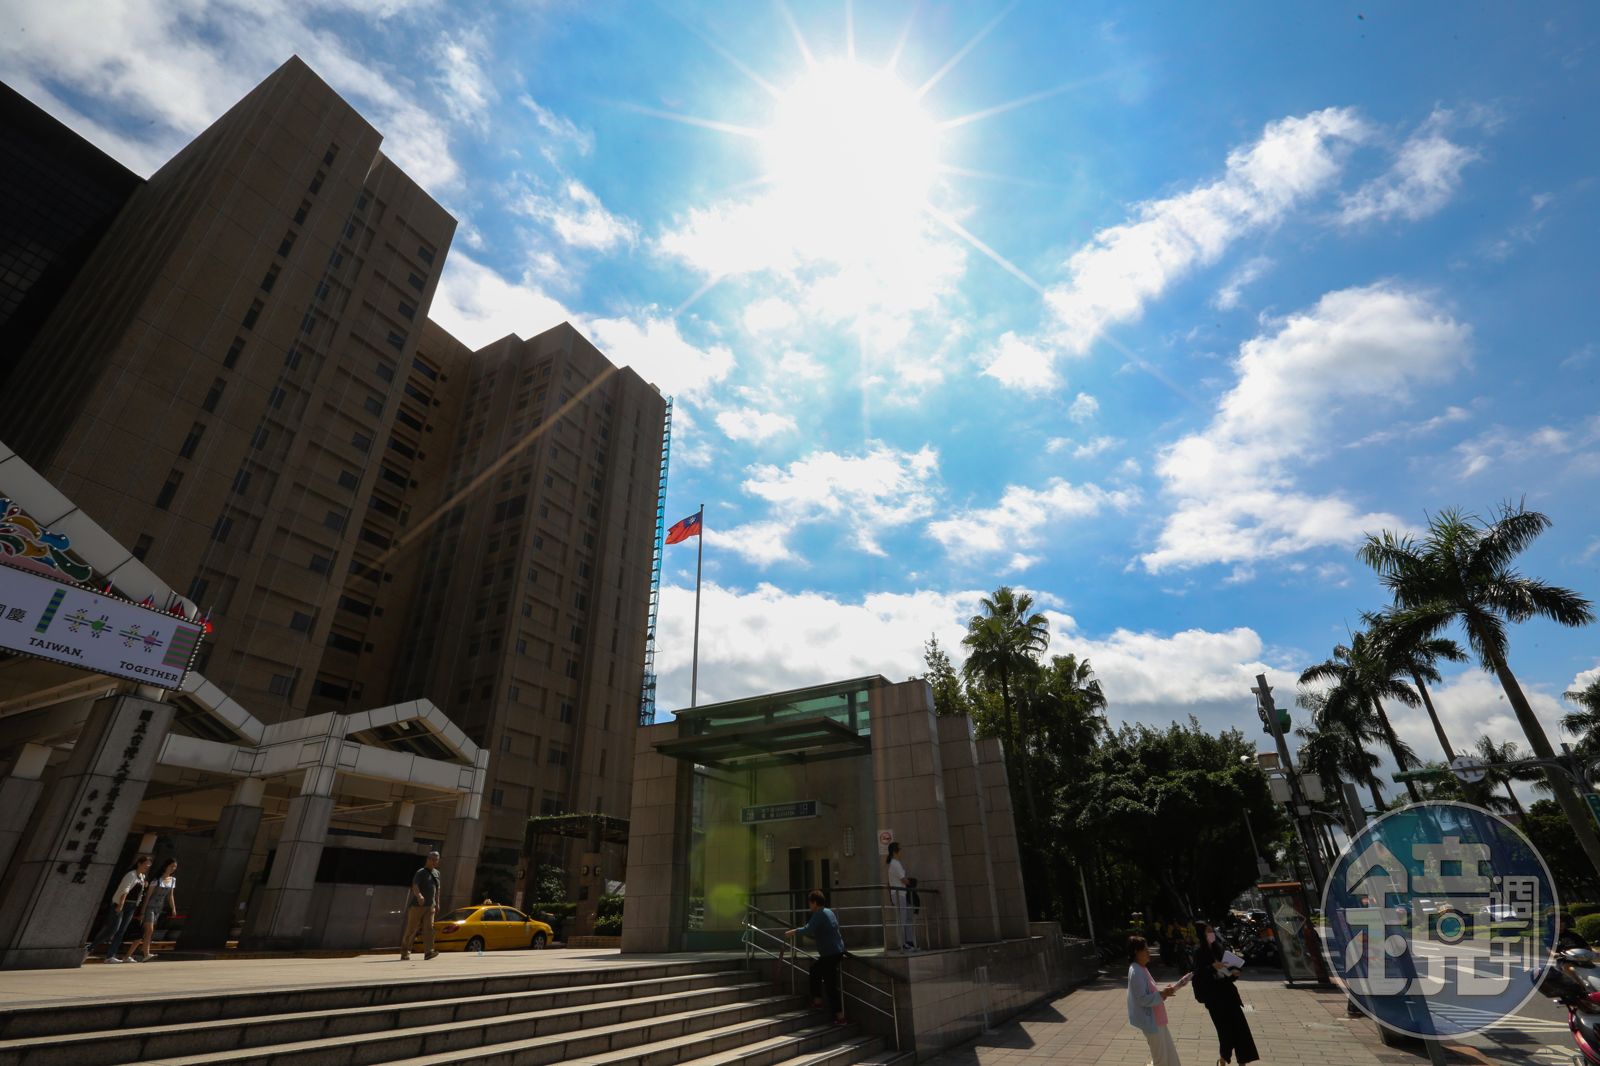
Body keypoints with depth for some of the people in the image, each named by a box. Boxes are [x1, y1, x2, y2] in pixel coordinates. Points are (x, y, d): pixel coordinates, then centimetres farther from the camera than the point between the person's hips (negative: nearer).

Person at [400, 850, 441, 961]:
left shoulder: (437, 873, 13)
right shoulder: (421, 872, -7)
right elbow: (414, 886, -23)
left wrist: (437, 903, 20)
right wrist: (419, 895, -42)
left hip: (430, 906, 5)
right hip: (417, 905, -5)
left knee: (429, 928, -8)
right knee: (411, 929, 2)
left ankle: (428, 952, -14)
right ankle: (405, 953, 19)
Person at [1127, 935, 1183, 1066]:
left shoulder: (1142, 969, 6)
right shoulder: (1136, 972, -25)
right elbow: (1142, 999, -26)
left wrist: (1163, 992, 3)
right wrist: (1162, 994, -24)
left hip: (1156, 1018, 9)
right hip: (1150, 1020, -9)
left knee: (1169, 1052, 21)